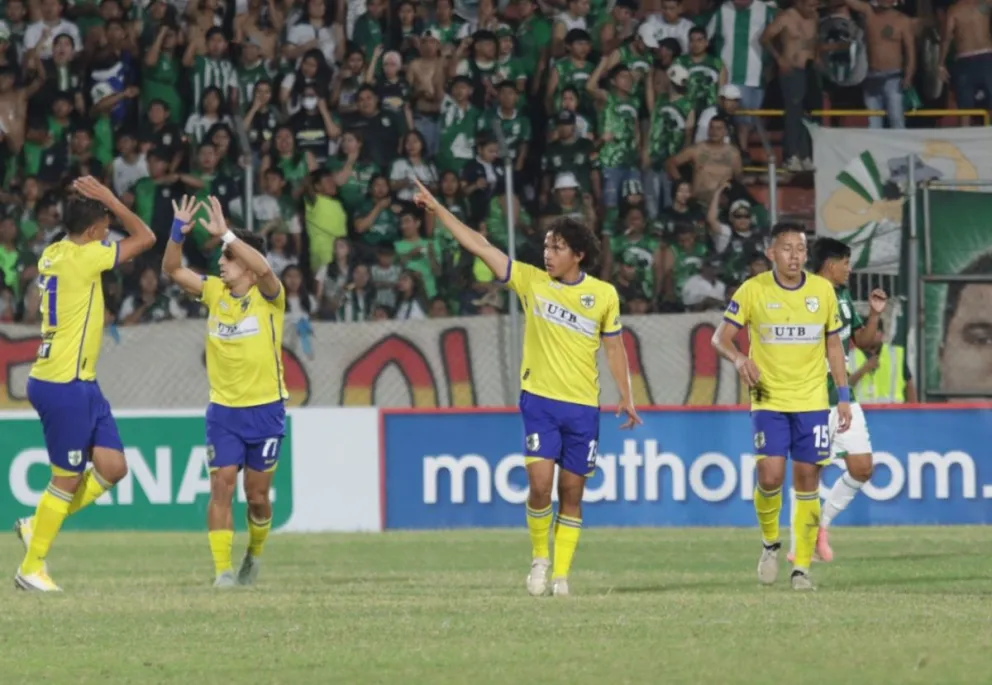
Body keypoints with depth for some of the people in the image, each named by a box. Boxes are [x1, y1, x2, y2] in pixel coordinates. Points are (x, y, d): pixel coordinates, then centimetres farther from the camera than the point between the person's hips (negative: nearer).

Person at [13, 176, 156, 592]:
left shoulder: (55, 255, 9)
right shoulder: (82, 258, -17)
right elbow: (145, 238, -11)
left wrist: (99, 202, 17)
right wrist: (110, 200, -7)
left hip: (81, 385, 10)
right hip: (63, 386, -10)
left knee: (113, 467, 7)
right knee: (68, 479, -1)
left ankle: (38, 526, 17)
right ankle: (31, 569, 8)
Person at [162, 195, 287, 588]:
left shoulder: (268, 296, -9)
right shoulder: (215, 292, 3)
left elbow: (262, 267, -31)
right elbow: (172, 270, -2)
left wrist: (224, 234, -35)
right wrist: (178, 233, -18)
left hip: (265, 409, -2)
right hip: (223, 410, 3)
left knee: (257, 494, 6)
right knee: (222, 486, -11)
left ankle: (255, 553, 33)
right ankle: (222, 569, -10)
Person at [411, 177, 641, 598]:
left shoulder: (604, 295, 2)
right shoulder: (531, 281, 1)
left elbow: (614, 347, 10)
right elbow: (478, 246, -1)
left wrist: (626, 397, 7)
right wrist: (437, 209, -6)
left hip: (583, 406, 1)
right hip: (539, 399, -1)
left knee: (571, 492, 4)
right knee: (540, 483, -14)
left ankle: (561, 574, 12)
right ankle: (539, 556, 8)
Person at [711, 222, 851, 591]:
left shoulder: (823, 290, 2)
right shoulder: (752, 290, -5)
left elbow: (834, 344, 11)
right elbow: (721, 336, -2)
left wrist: (843, 396, 6)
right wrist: (739, 358, -24)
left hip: (812, 402, 2)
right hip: (769, 400, -2)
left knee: (807, 480, -1)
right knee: (770, 476, -14)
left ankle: (802, 567, 7)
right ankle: (770, 543, 15)